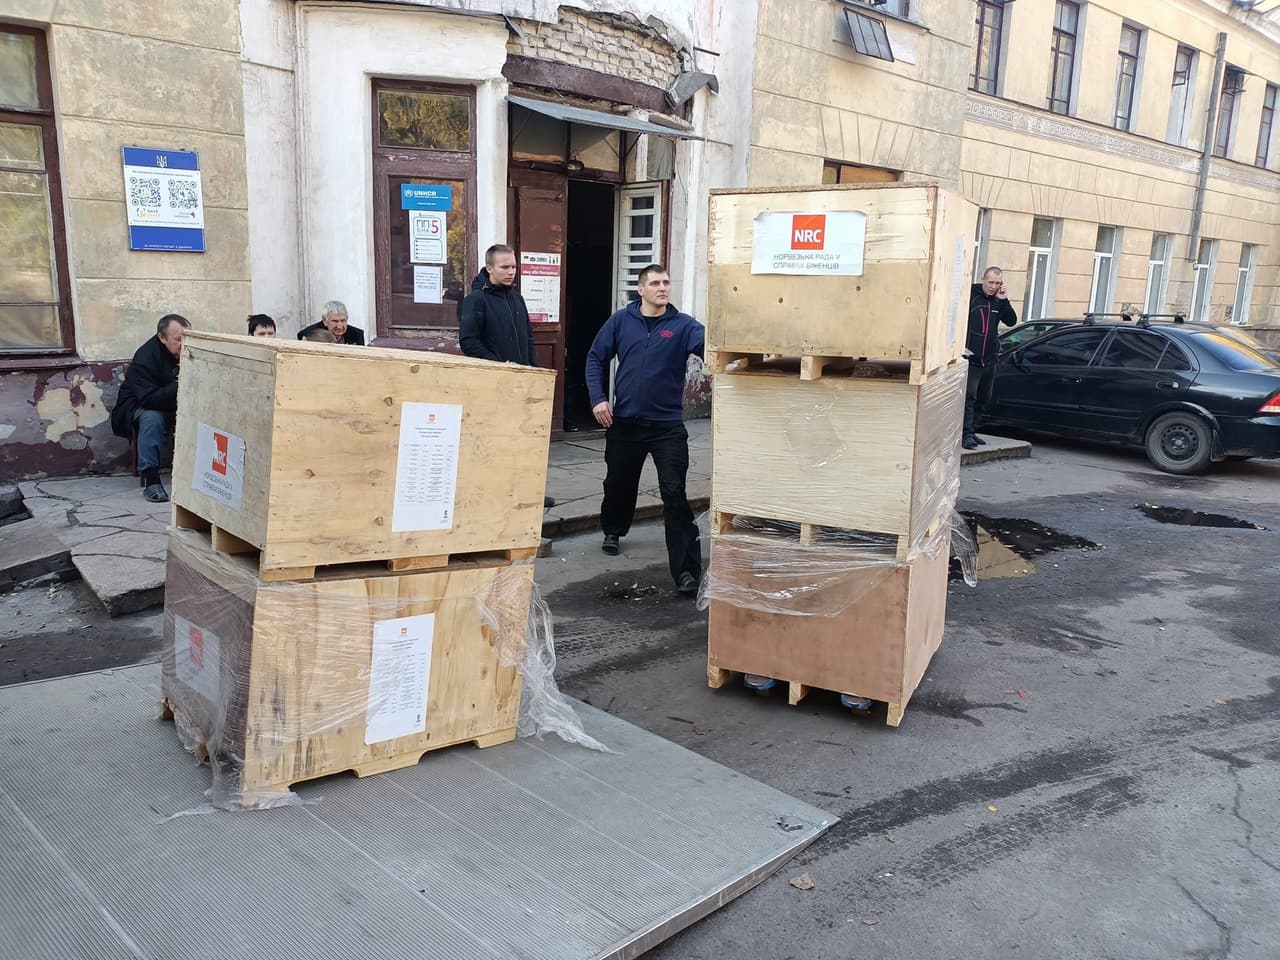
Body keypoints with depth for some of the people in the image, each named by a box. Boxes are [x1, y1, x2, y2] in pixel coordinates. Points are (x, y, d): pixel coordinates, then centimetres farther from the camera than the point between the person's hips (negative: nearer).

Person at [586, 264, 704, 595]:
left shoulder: (682, 325, -5)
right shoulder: (621, 321, 1)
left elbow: (708, 343, -24)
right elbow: (596, 359, 7)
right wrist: (598, 399, -4)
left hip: (668, 424, -2)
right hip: (624, 422, 3)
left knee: (675, 494, -8)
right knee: (619, 483, 20)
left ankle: (686, 570, -6)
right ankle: (613, 531, 51)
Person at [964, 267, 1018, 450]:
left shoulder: (999, 301, 10)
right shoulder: (971, 295, -7)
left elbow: (1012, 321, 4)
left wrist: (1004, 301, -7)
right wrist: (961, 345, -17)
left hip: (989, 359, 7)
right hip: (971, 358, -7)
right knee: (969, 397, -13)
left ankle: (971, 431, 22)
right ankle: (967, 435, -13)